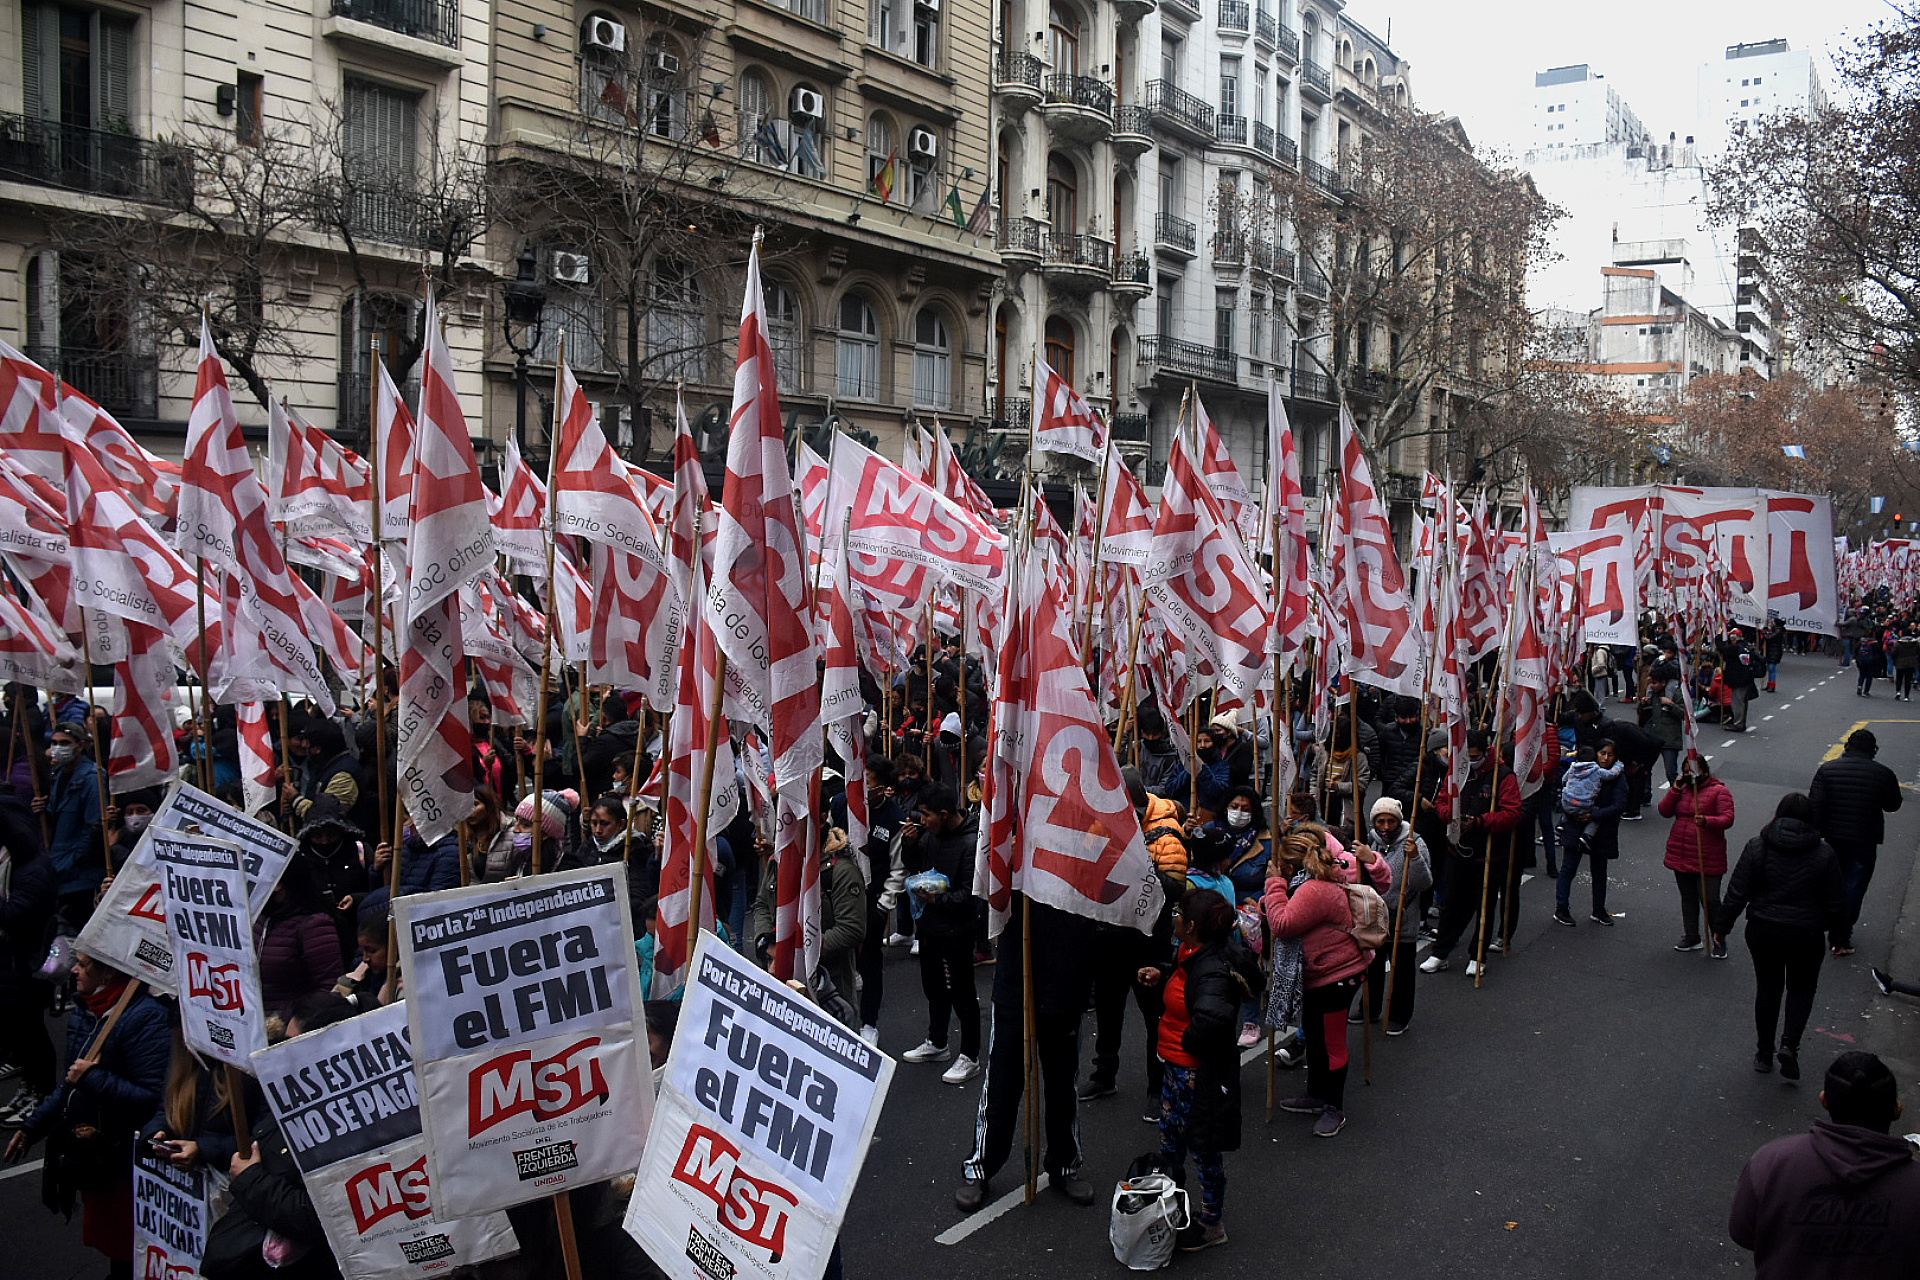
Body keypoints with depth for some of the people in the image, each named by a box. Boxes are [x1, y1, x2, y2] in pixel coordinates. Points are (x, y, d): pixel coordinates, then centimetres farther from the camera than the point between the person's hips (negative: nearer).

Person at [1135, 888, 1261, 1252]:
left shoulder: (1213, 971, -30)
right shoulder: (1191, 953, 0)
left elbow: (1213, 1016, -50)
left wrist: (1190, 1041, -31)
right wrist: (1160, 975, 4)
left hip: (1200, 1075, -10)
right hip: (1176, 1067, 10)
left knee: (1203, 1150, 9)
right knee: (1169, 1140, 24)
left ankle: (1211, 1225, 27)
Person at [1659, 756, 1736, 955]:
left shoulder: (1719, 791, -6)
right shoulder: (1682, 788, 11)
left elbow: (1727, 819, -15)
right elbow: (1665, 811, 3)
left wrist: (1707, 821, -33)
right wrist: (1675, 789, -8)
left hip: (1707, 858, -6)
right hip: (1680, 855, 6)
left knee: (1710, 900, -4)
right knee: (1688, 897, 16)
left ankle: (1719, 941, 9)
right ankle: (1692, 938, 27)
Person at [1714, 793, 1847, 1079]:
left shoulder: (1757, 847, -8)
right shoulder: (1824, 853, -7)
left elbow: (1736, 894, -7)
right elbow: (1837, 903, -1)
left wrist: (1721, 926, 4)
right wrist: (1827, 924, 20)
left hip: (1763, 934, 1)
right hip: (1806, 936, -1)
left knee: (1767, 988, 15)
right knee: (1801, 989, 17)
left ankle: (1764, 1053, 22)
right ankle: (1790, 1043, -3)